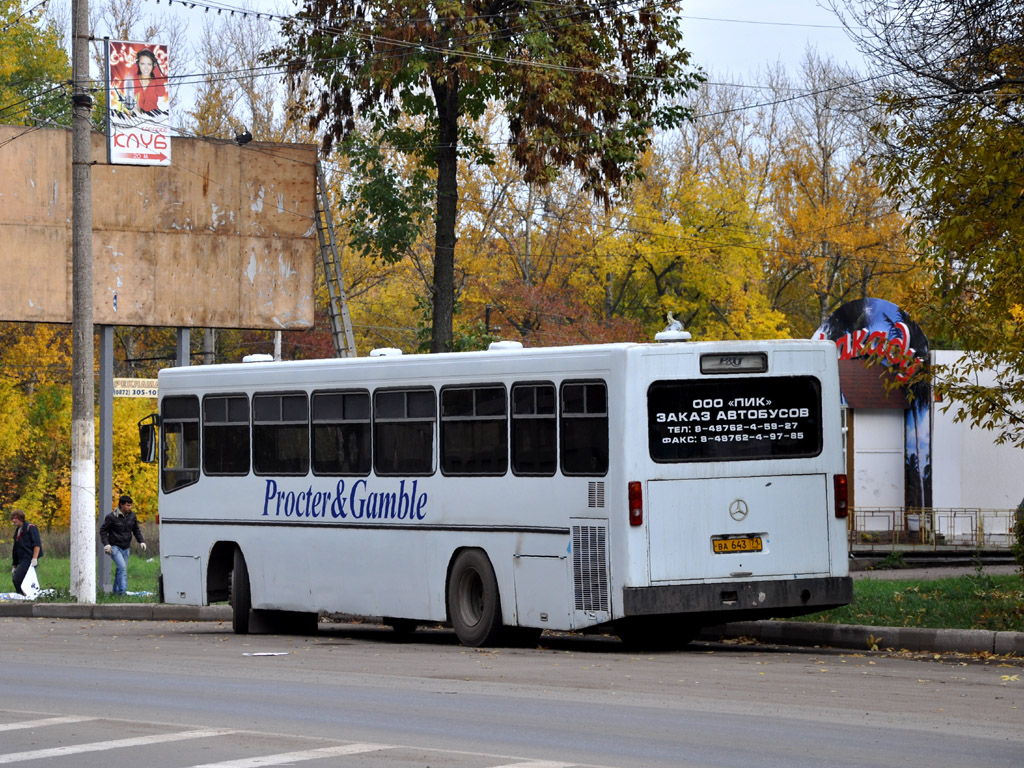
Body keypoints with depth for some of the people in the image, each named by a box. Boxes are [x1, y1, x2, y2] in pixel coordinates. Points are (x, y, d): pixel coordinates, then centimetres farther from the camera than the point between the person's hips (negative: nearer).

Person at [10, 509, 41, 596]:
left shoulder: (30, 528, -4)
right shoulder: (17, 531, 21)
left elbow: (37, 544, -13)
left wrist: (34, 558, -24)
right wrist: (15, 566, 25)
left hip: (29, 559, -9)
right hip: (21, 561, 9)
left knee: (17, 579, -20)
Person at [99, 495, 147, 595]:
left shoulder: (132, 516, 3)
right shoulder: (112, 517, -14)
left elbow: (136, 530, 16)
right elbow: (103, 530, -7)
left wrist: (141, 541, 4)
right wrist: (106, 544, -17)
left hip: (125, 548, 6)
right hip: (114, 547, -6)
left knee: (121, 569, 8)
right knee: (122, 567, -20)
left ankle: (116, 591, 18)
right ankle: (123, 590, -22)